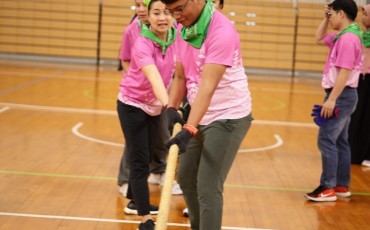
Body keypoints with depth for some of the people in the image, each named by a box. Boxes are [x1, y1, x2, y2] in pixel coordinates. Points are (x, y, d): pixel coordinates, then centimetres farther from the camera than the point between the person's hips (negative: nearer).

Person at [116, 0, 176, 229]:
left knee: (146, 158, 19)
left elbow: (175, 71, 0)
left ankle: (134, 201, 39)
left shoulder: (175, 38, -11)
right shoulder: (143, 44, -30)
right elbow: (154, 77, -45)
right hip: (132, 105, -6)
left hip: (155, 107, 6)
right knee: (139, 162, -6)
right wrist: (168, 105, -59)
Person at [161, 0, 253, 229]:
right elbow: (180, 76, 10)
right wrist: (172, 108, -7)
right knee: (186, 178, 16)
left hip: (228, 117, -8)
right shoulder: (185, 28, 2)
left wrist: (189, 129, -38)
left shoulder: (221, 31, -23)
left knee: (208, 188, -11)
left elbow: (207, 87, -31)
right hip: (200, 117, 8)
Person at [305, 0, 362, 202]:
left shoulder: (348, 38, -18)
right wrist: (326, 19, 15)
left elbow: (345, 73, -24)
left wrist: (331, 100, -26)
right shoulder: (341, 36, 12)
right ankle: (342, 186, 18)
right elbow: (319, 38, 29)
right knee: (340, 141, 13)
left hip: (341, 96, -10)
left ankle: (328, 188, -7)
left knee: (326, 140, -10)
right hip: (342, 95, 10)